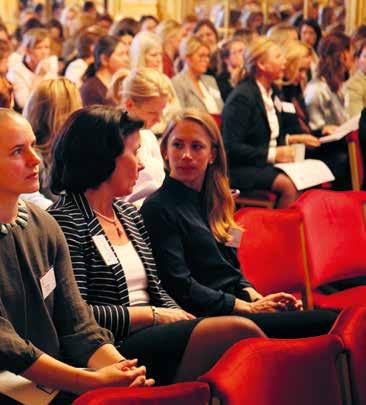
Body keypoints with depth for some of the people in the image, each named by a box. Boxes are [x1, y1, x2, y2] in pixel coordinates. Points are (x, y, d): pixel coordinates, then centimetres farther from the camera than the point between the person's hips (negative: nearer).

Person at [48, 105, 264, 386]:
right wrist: (155, 315, -10)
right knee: (239, 331, -24)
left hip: (152, 334, 8)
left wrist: (181, 317, -1)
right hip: (115, 349, -8)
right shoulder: (66, 222, -7)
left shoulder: (129, 214, 20)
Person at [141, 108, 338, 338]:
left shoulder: (213, 201, 19)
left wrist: (256, 298, 2)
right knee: (326, 323, -22)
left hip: (238, 306, 8)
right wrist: (250, 308, -12)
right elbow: (181, 288, -13)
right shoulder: (157, 208, -7)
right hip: (210, 318, -8)